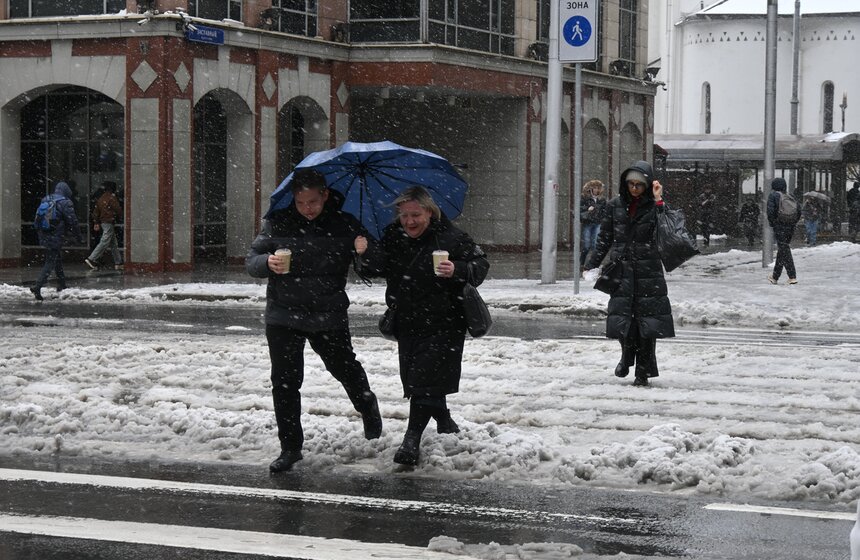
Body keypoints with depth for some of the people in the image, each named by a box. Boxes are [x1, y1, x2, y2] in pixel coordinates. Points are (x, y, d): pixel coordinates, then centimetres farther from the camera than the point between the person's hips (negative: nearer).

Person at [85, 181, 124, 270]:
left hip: (102, 222, 9)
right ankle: (91, 259, -13)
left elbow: (95, 212, 13)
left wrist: (96, 223, 17)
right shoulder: (112, 198, -12)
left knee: (114, 244, 12)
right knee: (104, 243, -9)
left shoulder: (101, 199, 12)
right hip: (109, 223, -9)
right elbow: (118, 211, -12)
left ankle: (118, 263, 14)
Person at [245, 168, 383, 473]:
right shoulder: (278, 222, -3)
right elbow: (251, 261, -1)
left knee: (345, 369, 17)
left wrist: (364, 252, -22)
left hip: (329, 316, 0)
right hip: (284, 314, 0)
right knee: (284, 382, -2)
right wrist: (268, 263, -24)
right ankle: (290, 447, 9)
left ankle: (368, 408, 48)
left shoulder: (344, 225, -4)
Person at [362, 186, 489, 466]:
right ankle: (445, 422, 40)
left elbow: (481, 264, -10)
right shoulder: (392, 237, 2)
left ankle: (411, 440, -7)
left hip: (441, 324, -6)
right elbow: (377, 270, 12)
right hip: (407, 322, 6)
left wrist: (457, 271, -29)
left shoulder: (451, 238, -13)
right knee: (415, 377, 15)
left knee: (425, 379, -10)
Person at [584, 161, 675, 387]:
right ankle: (627, 355, 26)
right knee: (622, 316, -2)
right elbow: (605, 238, 12)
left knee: (647, 318, -3)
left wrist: (659, 202, -19)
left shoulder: (654, 206, 0)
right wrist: (592, 265, 9)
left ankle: (643, 371, 6)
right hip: (622, 269, 2)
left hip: (648, 270, -2)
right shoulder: (616, 205, 6)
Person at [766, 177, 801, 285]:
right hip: (790, 227, 6)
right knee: (782, 250, 16)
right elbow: (798, 210, 6)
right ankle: (775, 276, 25)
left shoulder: (773, 196, -4)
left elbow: (770, 210, -15)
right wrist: (794, 223, 12)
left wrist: (771, 222, -2)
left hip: (779, 226, -6)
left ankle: (792, 277, -15)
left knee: (784, 251, -6)